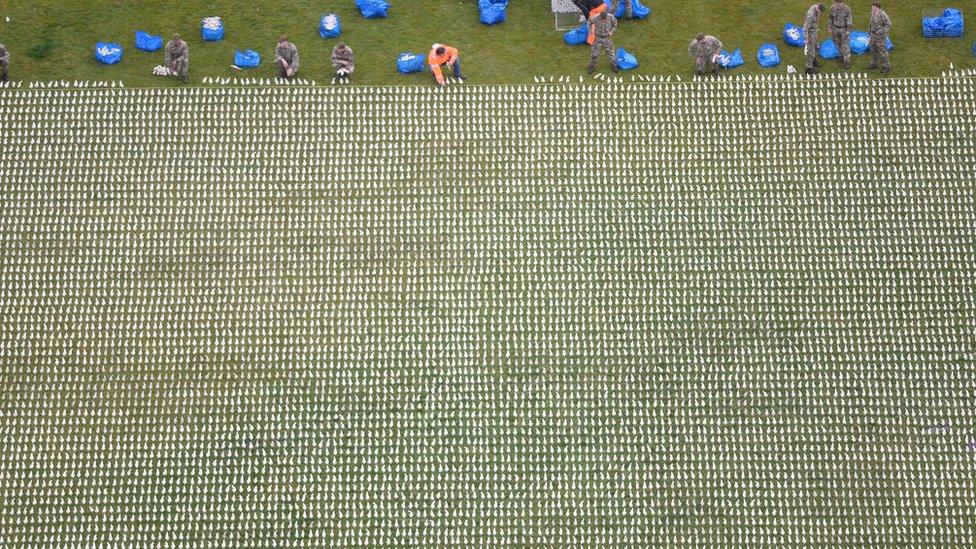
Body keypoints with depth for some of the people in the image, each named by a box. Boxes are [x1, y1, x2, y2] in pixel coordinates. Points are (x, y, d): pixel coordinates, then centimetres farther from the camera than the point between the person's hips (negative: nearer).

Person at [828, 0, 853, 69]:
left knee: (845, 45, -2)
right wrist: (830, 28, 6)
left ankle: (847, 61, 5)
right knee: (838, 43, 19)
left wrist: (848, 31, -20)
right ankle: (843, 55, 43)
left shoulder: (847, 9, -23)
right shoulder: (832, 8, -9)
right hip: (836, 28, 5)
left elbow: (849, 20, -18)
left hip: (844, 29, -5)